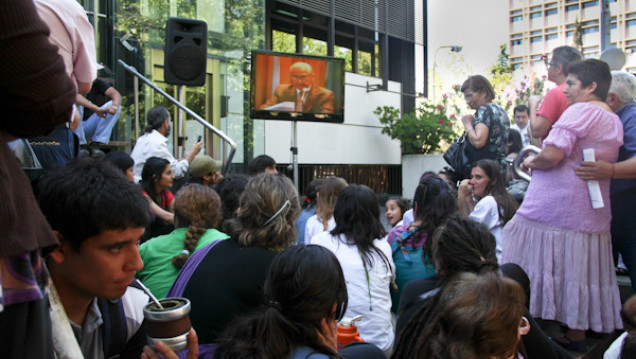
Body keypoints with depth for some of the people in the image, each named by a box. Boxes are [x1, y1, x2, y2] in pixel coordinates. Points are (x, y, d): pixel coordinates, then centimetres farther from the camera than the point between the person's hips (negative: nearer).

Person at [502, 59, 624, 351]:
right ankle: (577, 335, 23)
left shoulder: (581, 111, -11)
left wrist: (530, 162, -4)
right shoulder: (615, 121, 17)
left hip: (553, 206, -8)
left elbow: (552, 154, -21)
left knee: (539, 265, 0)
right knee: (579, 270, 13)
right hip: (592, 214, 9)